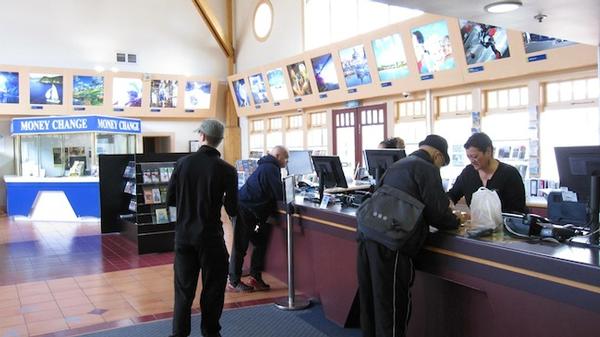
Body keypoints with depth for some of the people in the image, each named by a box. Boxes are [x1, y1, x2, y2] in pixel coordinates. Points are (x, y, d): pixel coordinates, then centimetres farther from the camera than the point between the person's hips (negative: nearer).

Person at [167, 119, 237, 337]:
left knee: (184, 288, 14)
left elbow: (170, 200, 1)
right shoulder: (226, 170, -12)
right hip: (210, 237, -3)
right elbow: (232, 210, -7)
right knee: (212, 287, 12)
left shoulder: (183, 163, -4)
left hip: (183, 235, 3)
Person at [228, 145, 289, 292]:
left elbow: (273, 192, 21)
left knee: (260, 243, 12)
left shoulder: (267, 167, 17)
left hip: (252, 212, 10)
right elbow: (280, 195, -20)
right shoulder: (270, 169, -16)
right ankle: (234, 282, 7)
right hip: (245, 210, -10)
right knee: (240, 246, -2)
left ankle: (255, 278, 17)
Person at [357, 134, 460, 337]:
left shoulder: (398, 165, 24)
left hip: (367, 233, 8)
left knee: (371, 300, 16)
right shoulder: (427, 169, -2)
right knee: (392, 305, 1)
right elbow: (437, 212, -5)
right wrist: (456, 222, 16)